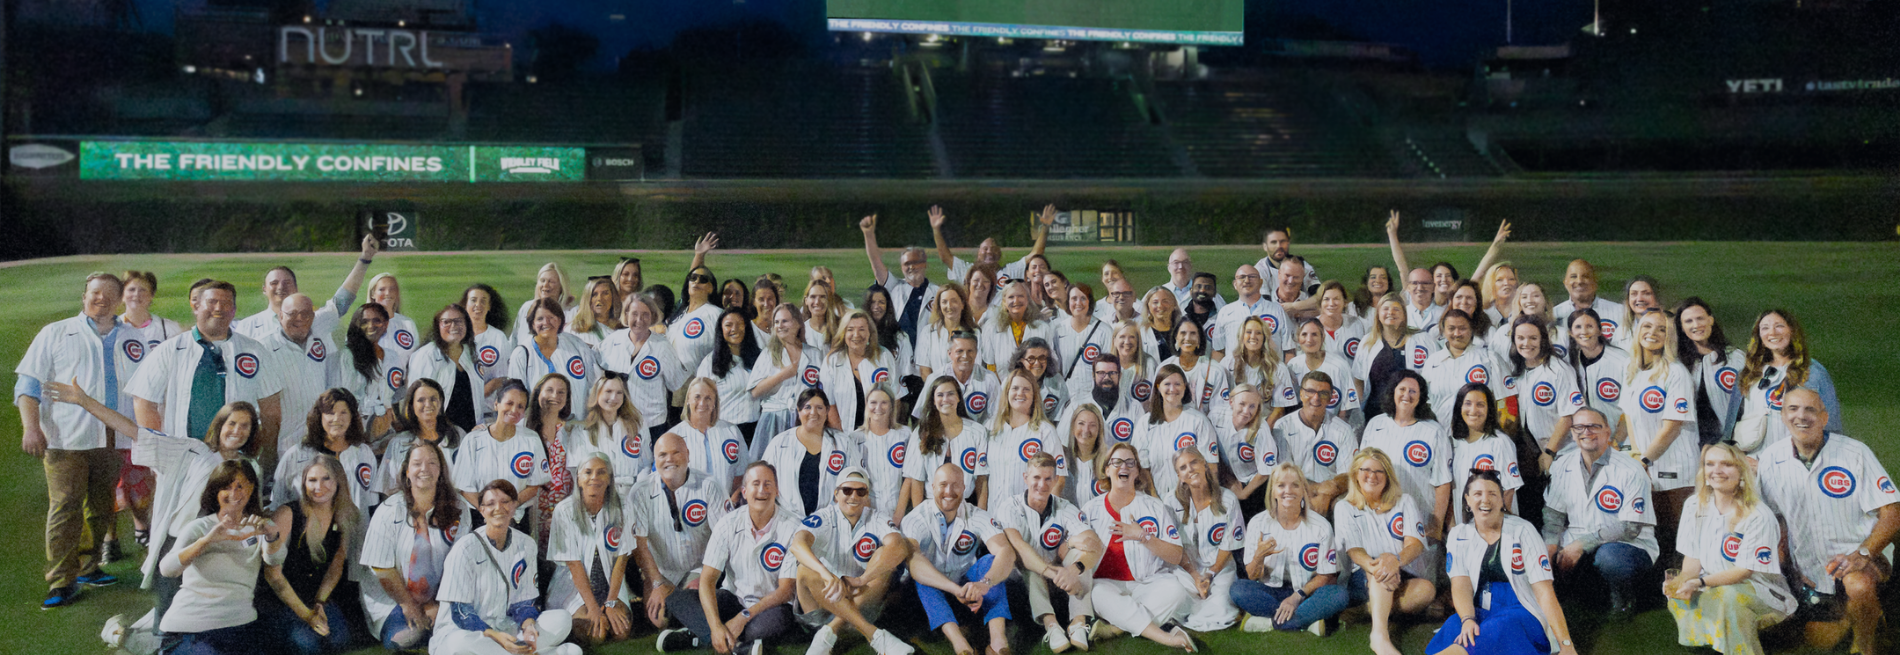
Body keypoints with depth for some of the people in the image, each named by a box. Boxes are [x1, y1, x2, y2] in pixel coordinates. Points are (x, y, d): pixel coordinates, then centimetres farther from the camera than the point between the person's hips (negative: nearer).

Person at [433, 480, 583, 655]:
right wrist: (495, 636, -30)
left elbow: (523, 601, 5)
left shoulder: (525, 545, 4)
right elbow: (460, 612, -14)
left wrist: (528, 626, -19)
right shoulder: (466, 549, -12)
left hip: (504, 628, 4)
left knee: (562, 619, -16)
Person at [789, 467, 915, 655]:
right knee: (806, 570, -29)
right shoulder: (824, 518, -4)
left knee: (886, 559, -21)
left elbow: (899, 548, -24)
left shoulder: (877, 519, -1)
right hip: (825, 598, -1)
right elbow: (797, 544, -26)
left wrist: (861, 580, -38)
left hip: (862, 601, 1)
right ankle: (874, 634, -37)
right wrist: (827, 575, -45)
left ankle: (830, 631, -30)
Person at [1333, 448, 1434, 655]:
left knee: (1426, 589, -33)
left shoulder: (1404, 502, 10)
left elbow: (1415, 544, -6)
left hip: (1404, 578, 1)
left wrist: (1397, 560, -32)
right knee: (1381, 571, -37)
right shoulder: (1345, 507, 9)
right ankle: (1380, 636, -51)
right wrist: (1375, 566, -31)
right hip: (1363, 580, -1)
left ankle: (1373, 609, -22)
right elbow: (1354, 550, -5)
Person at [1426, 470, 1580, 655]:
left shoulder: (1523, 531, 0)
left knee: (1501, 628, -39)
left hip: (1524, 614, -2)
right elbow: (1460, 584, -3)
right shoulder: (1459, 535, 9)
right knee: (1455, 625, -35)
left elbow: (1545, 591, -6)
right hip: (1480, 614, 2)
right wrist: (1467, 619, -26)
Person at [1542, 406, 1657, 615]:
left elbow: (1631, 528, -15)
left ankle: (1622, 598, -4)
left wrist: (1582, 544, -22)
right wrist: (1550, 547, -12)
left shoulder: (1631, 471, -11)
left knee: (1609, 556, -39)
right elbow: (1553, 514, 9)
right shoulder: (1562, 466, 6)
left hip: (1629, 545, -4)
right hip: (1576, 547, 4)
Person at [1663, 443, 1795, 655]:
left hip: (1761, 592, -4)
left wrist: (1700, 582, -32)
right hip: (1713, 584, 4)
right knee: (1678, 595, -26)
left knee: (1728, 595, -37)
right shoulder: (1694, 506, 3)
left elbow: (1744, 570, -18)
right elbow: (1693, 558, 3)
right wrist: (1684, 580, -21)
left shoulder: (1758, 516, -14)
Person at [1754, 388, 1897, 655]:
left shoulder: (1854, 453, -13)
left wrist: (1862, 554, -27)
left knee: (1859, 586, -36)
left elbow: (1892, 514, -13)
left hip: (1856, 555, -4)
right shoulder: (1770, 459, -4)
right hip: (1811, 569, 4)